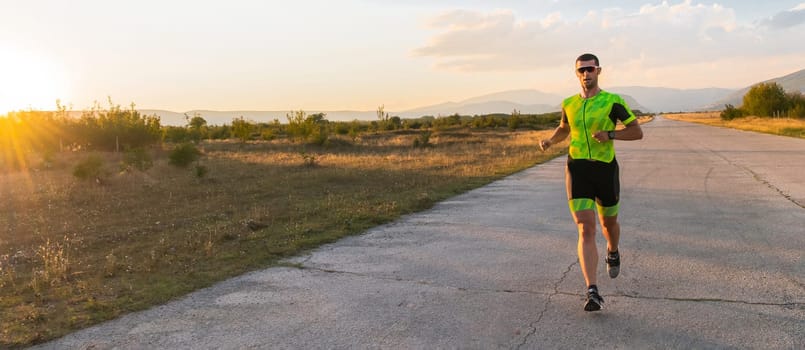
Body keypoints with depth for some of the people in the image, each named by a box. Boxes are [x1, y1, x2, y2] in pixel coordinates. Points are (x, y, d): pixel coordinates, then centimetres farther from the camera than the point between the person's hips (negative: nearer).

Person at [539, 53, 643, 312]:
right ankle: (592, 292, -12)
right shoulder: (569, 104, 7)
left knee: (609, 222, 20)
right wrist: (550, 141, 5)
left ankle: (612, 253, 56)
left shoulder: (612, 101, -4)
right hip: (577, 169, 1)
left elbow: (637, 132, -1)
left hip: (605, 169, -1)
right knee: (586, 230, -10)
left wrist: (610, 135, -18)